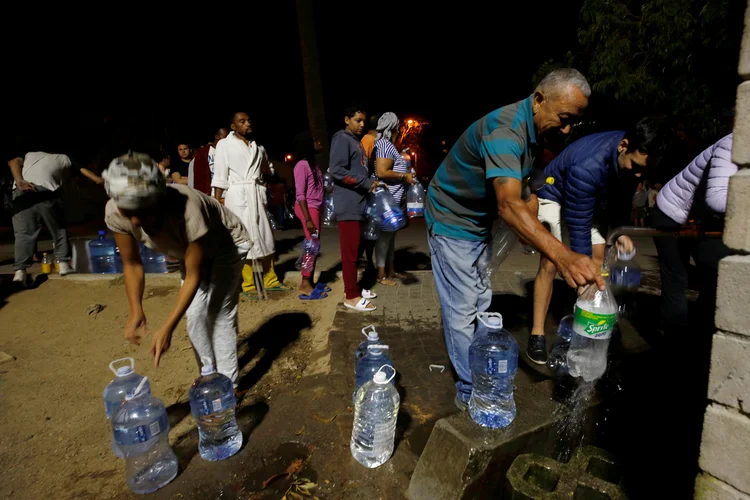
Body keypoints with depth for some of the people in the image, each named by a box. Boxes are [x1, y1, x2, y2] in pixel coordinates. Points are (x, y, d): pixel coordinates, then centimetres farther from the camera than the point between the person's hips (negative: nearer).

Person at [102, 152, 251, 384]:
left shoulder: (186, 208, -43)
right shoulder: (114, 213, -27)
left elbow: (193, 277, -32)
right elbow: (132, 264, -10)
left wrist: (168, 327, -34)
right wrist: (136, 311, -21)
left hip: (227, 245, -5)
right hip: (192, 248, 5)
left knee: (220, 314, -10)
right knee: (194, 315, 4)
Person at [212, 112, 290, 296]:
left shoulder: (258, 146, 14)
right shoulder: (224, 144, 1)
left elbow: (268, 170, 26)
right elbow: (220, 177, -4)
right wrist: (216, 204, -9)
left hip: (257, 195, 5)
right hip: (237, 196, -5)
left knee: (265, 237, 9)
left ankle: (270, 280, 20)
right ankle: (248, 285, 9)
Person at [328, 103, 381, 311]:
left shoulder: (356, 141, 20)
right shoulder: (342, 139, -8)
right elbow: (337, 170, -19)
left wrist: (371, 182, 7)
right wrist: (367, 183, -16)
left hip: (358, 203, 10)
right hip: (348, 205, -10)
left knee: (355, 250, 14)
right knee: (350, 252, -5)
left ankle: (352, 288, 25)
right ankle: (351, 296, 2)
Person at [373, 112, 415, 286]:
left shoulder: (386, 144, 18)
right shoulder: (385, 145, -14)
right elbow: (382, 172, -24)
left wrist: (404, 171, 18)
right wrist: (404, 176, -16)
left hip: (393, 198, 11)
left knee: (391, 234, 15)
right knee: (385, 235, -5)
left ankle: (390, 269, 25)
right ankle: (381, 275, 3)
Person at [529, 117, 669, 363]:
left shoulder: (633, 156, -17)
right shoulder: (587, 168, -40)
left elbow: (620, 192, 4)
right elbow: (579, 228, -34)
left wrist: (619, 229, -10)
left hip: (591, 197, 8)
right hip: (554, 196, -7)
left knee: (597, 258, 2)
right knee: (550, 263, -15)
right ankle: (537, 334, -8)